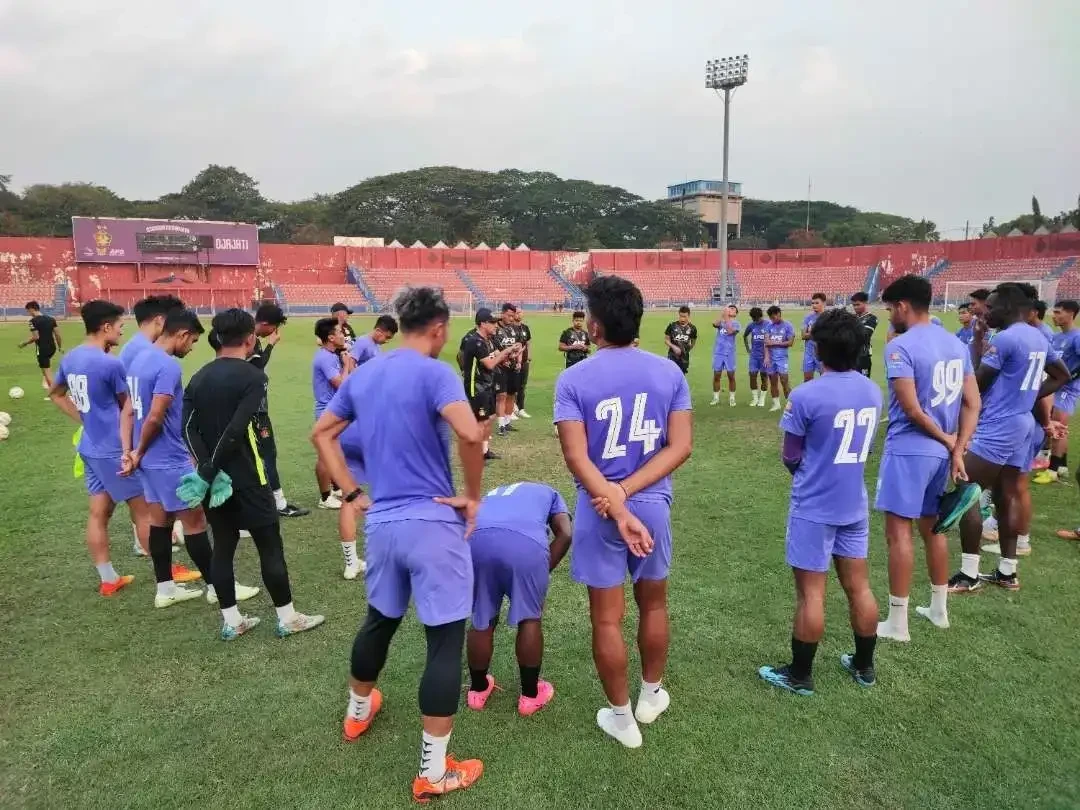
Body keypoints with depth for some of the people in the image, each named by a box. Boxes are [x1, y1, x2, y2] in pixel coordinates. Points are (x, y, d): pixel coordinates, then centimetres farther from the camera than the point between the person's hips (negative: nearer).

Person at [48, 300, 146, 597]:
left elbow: (55, 394, 21)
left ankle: (108, 579, 19)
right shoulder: (111, 363, -21)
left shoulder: (69, 358, 5)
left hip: (90, 447, 8)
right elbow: (127, 406, -9)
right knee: (142, 509, 4)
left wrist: (84, 420, 17)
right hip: (114, 449, -8)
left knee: (98, 513, 11)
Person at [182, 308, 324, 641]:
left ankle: (231, 622, 20)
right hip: (246, 477, -7)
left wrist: (207, 468, -11)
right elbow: (236, 430, -20)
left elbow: (188, 428, -4)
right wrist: (209, 471, -13)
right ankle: (287, 618, 11)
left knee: (223, 545, 13)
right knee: (270, 545, 3)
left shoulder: (199, 377, 7)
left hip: (214, 476, 7)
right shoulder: (252, 376, -12)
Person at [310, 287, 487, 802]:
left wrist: (352, 494, 14)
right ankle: (433, 773, 15)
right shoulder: (433, 372, -14)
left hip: (381, 522, 7)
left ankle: (358, 711, 51)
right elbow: (470, 434, -30)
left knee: (379, 620, 28)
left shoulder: (362, 375, 8)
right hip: (433, 523, -7)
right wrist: (473, 496, -15)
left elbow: (322, 434, 17)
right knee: (445, 641, 4)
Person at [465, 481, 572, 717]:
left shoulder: (491, 494, 45)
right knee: (530, 619, 20)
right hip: (526, 541, -2)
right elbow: (565, 534, 17)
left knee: (481, 621, 23)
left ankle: (478, 689, 43)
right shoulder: (548, 492, 38)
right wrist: (543, 571, 18)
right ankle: (530, 695, 34)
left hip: (476, 539, 3)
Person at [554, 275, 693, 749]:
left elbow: (577, 456, -18)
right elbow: (680, 447, -8)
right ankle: (651, 696, 42)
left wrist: (618, 509, -19)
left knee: (607, 618, 12)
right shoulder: (670, 372, -2)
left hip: (598, 511, -3)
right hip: (653, 504, 3)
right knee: (653, 604, 23)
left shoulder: (573, 379, -10)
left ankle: (621, 717, 27)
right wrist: (626, 491, -13)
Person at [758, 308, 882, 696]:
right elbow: (861, 447, 11)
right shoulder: (873, 392, 1)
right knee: (859, 587, 17)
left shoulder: (805, 396, -20)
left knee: (810, 593, 4)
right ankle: (864, 665, 33)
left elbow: (790, 457, -9)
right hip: (854, 504, 6)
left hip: (813, 508, -6)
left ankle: (800, 676, 17)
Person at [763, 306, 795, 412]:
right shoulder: (769, 326, 8)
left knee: (784, 380, -9)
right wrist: (766, 356, -11)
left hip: (782, 357, -4)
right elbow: (766, 342, 1)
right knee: (773, 382, 8)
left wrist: (775, 343, -7)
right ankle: (776, 404, 17)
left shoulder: (788, 325, -3)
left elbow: (790, 342, -6)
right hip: (771, 358, 4)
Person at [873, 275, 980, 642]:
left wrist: (946, 441, -5)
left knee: (898, 532, -1)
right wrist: (957, 450, 2)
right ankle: (939, 609, 33)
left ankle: (897, 623, 6)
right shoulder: (956, 344, 9)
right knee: (932, 527, 20)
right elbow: (973, 403, 7)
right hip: (942, 452, 8)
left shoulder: (901, 346, -15)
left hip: (909, 450, -8)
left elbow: (911, 409, -20)